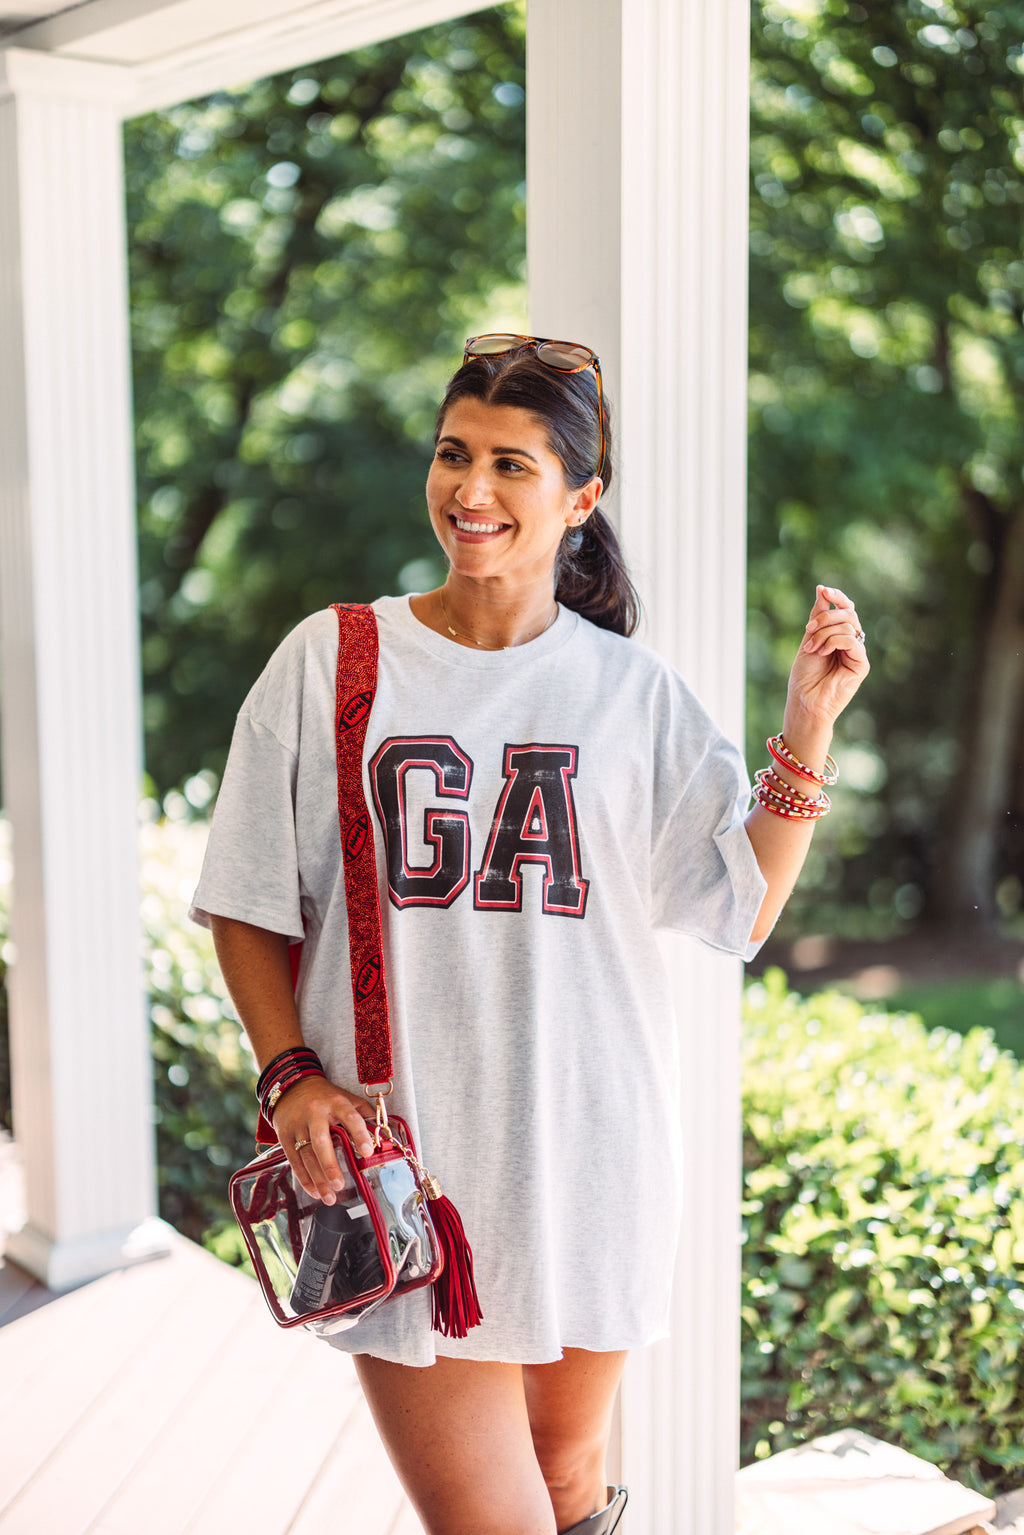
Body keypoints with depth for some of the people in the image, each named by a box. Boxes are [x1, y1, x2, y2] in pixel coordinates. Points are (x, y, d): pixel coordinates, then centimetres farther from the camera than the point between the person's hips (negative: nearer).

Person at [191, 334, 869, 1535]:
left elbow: (744, 908, 2)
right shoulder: (329, 663, -1)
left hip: (587, 1148, 2)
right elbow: (249, 905, 4)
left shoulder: (631, 690, 2)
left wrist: (807, 728, -7)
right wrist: (291, 1075, -8)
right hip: (398, 1158, -1)